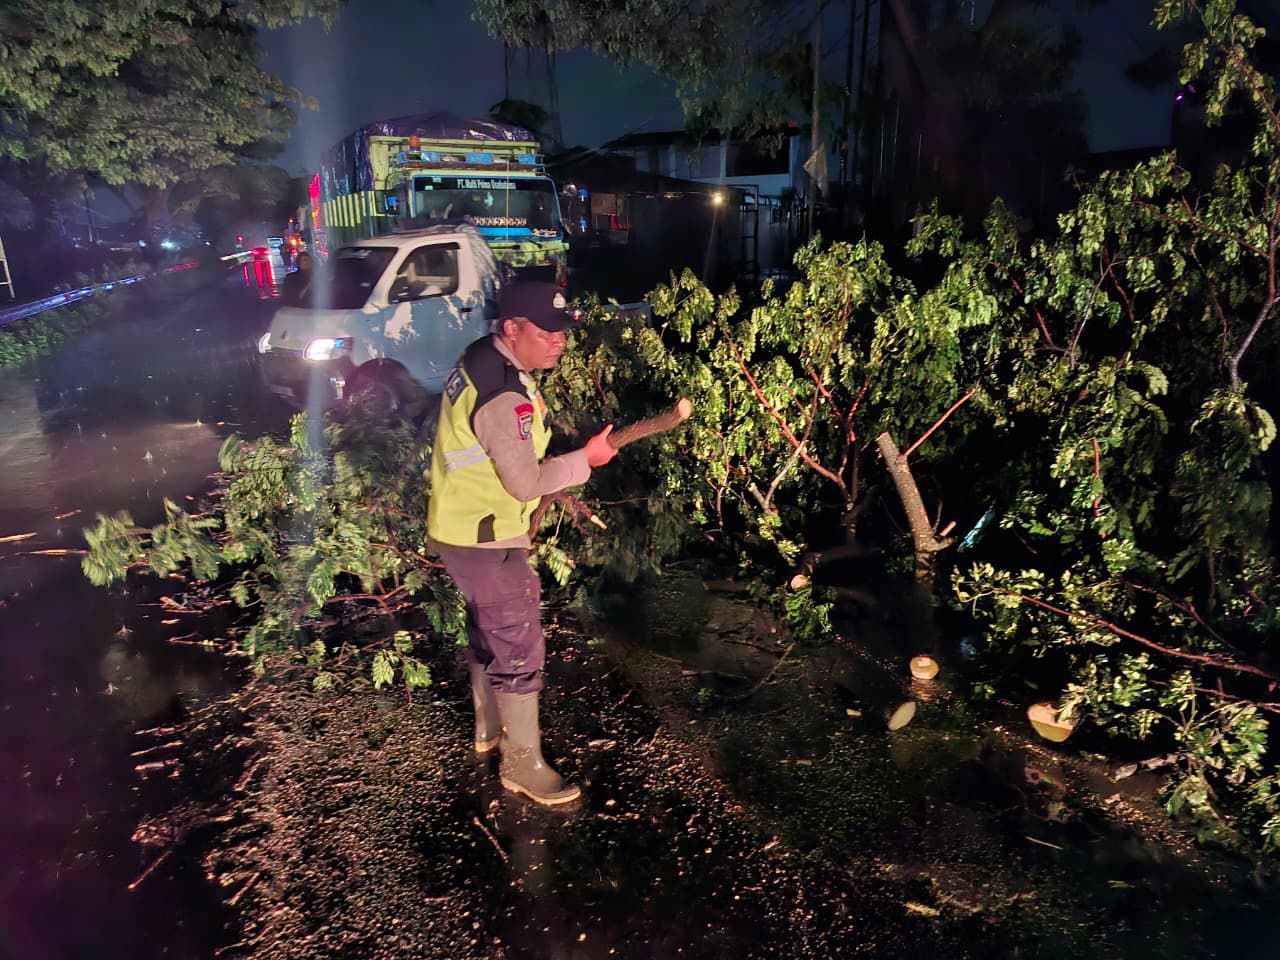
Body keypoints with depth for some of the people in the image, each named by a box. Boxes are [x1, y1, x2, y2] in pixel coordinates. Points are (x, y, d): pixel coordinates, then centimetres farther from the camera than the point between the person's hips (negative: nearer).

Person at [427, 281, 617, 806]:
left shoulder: (481, 360, 5)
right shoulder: (503, 396, -27)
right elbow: (527, 482, -24)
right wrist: (585, 458, -13)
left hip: (463, 526, 10)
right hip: (485, 539, -10)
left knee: (488, 630, 24)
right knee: (518, 647, 0)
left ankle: (489, 727, 44)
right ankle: (523, 764, 16)